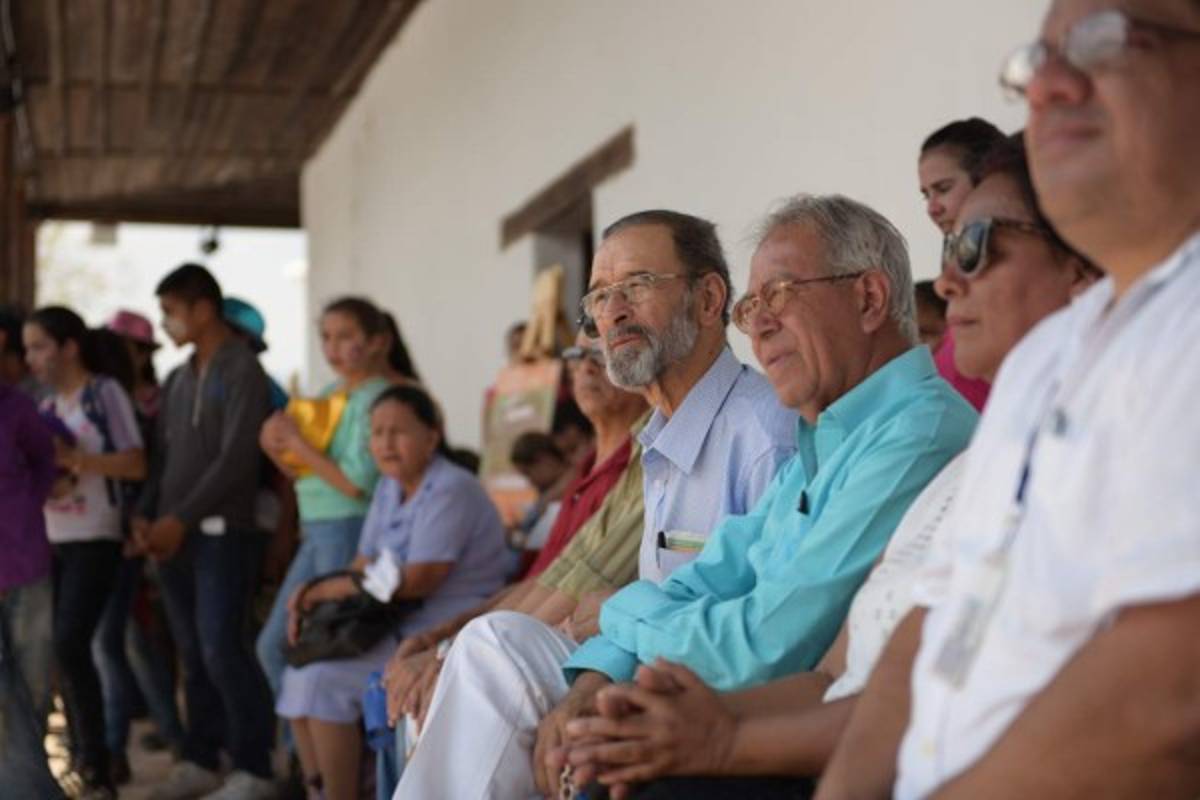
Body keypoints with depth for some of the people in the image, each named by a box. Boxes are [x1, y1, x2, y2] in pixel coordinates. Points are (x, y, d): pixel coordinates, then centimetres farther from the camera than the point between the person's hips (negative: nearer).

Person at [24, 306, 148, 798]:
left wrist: (72, 458, -17)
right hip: (51, 541, 6)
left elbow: (136, 464, -11)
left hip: (95, 539, -6)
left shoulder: (105, 392, -4)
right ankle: (80, 757, 19)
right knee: (60, 649, 7)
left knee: (70, 644, -15)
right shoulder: (47, 405, 14)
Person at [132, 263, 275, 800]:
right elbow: (162, 456, 17)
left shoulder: (242, 371, -6)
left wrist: (180, 519, -15)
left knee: (222, 650, -9)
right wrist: (146, 515, 1)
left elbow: (235, 459, -13)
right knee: (192, 654, 9)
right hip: (173, 533, 7)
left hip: (220, 531, -6)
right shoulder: (175, 380, 16)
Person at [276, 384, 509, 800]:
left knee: (324, 678, -18)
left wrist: (332, 588, -15)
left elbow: (418, 582, -23)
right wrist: (313, 594, -10)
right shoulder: (388, 489, 13)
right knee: (299, 674, 0)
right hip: (402, 627, 9)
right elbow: (365, 566, 11)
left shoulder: (450, 491, -17)